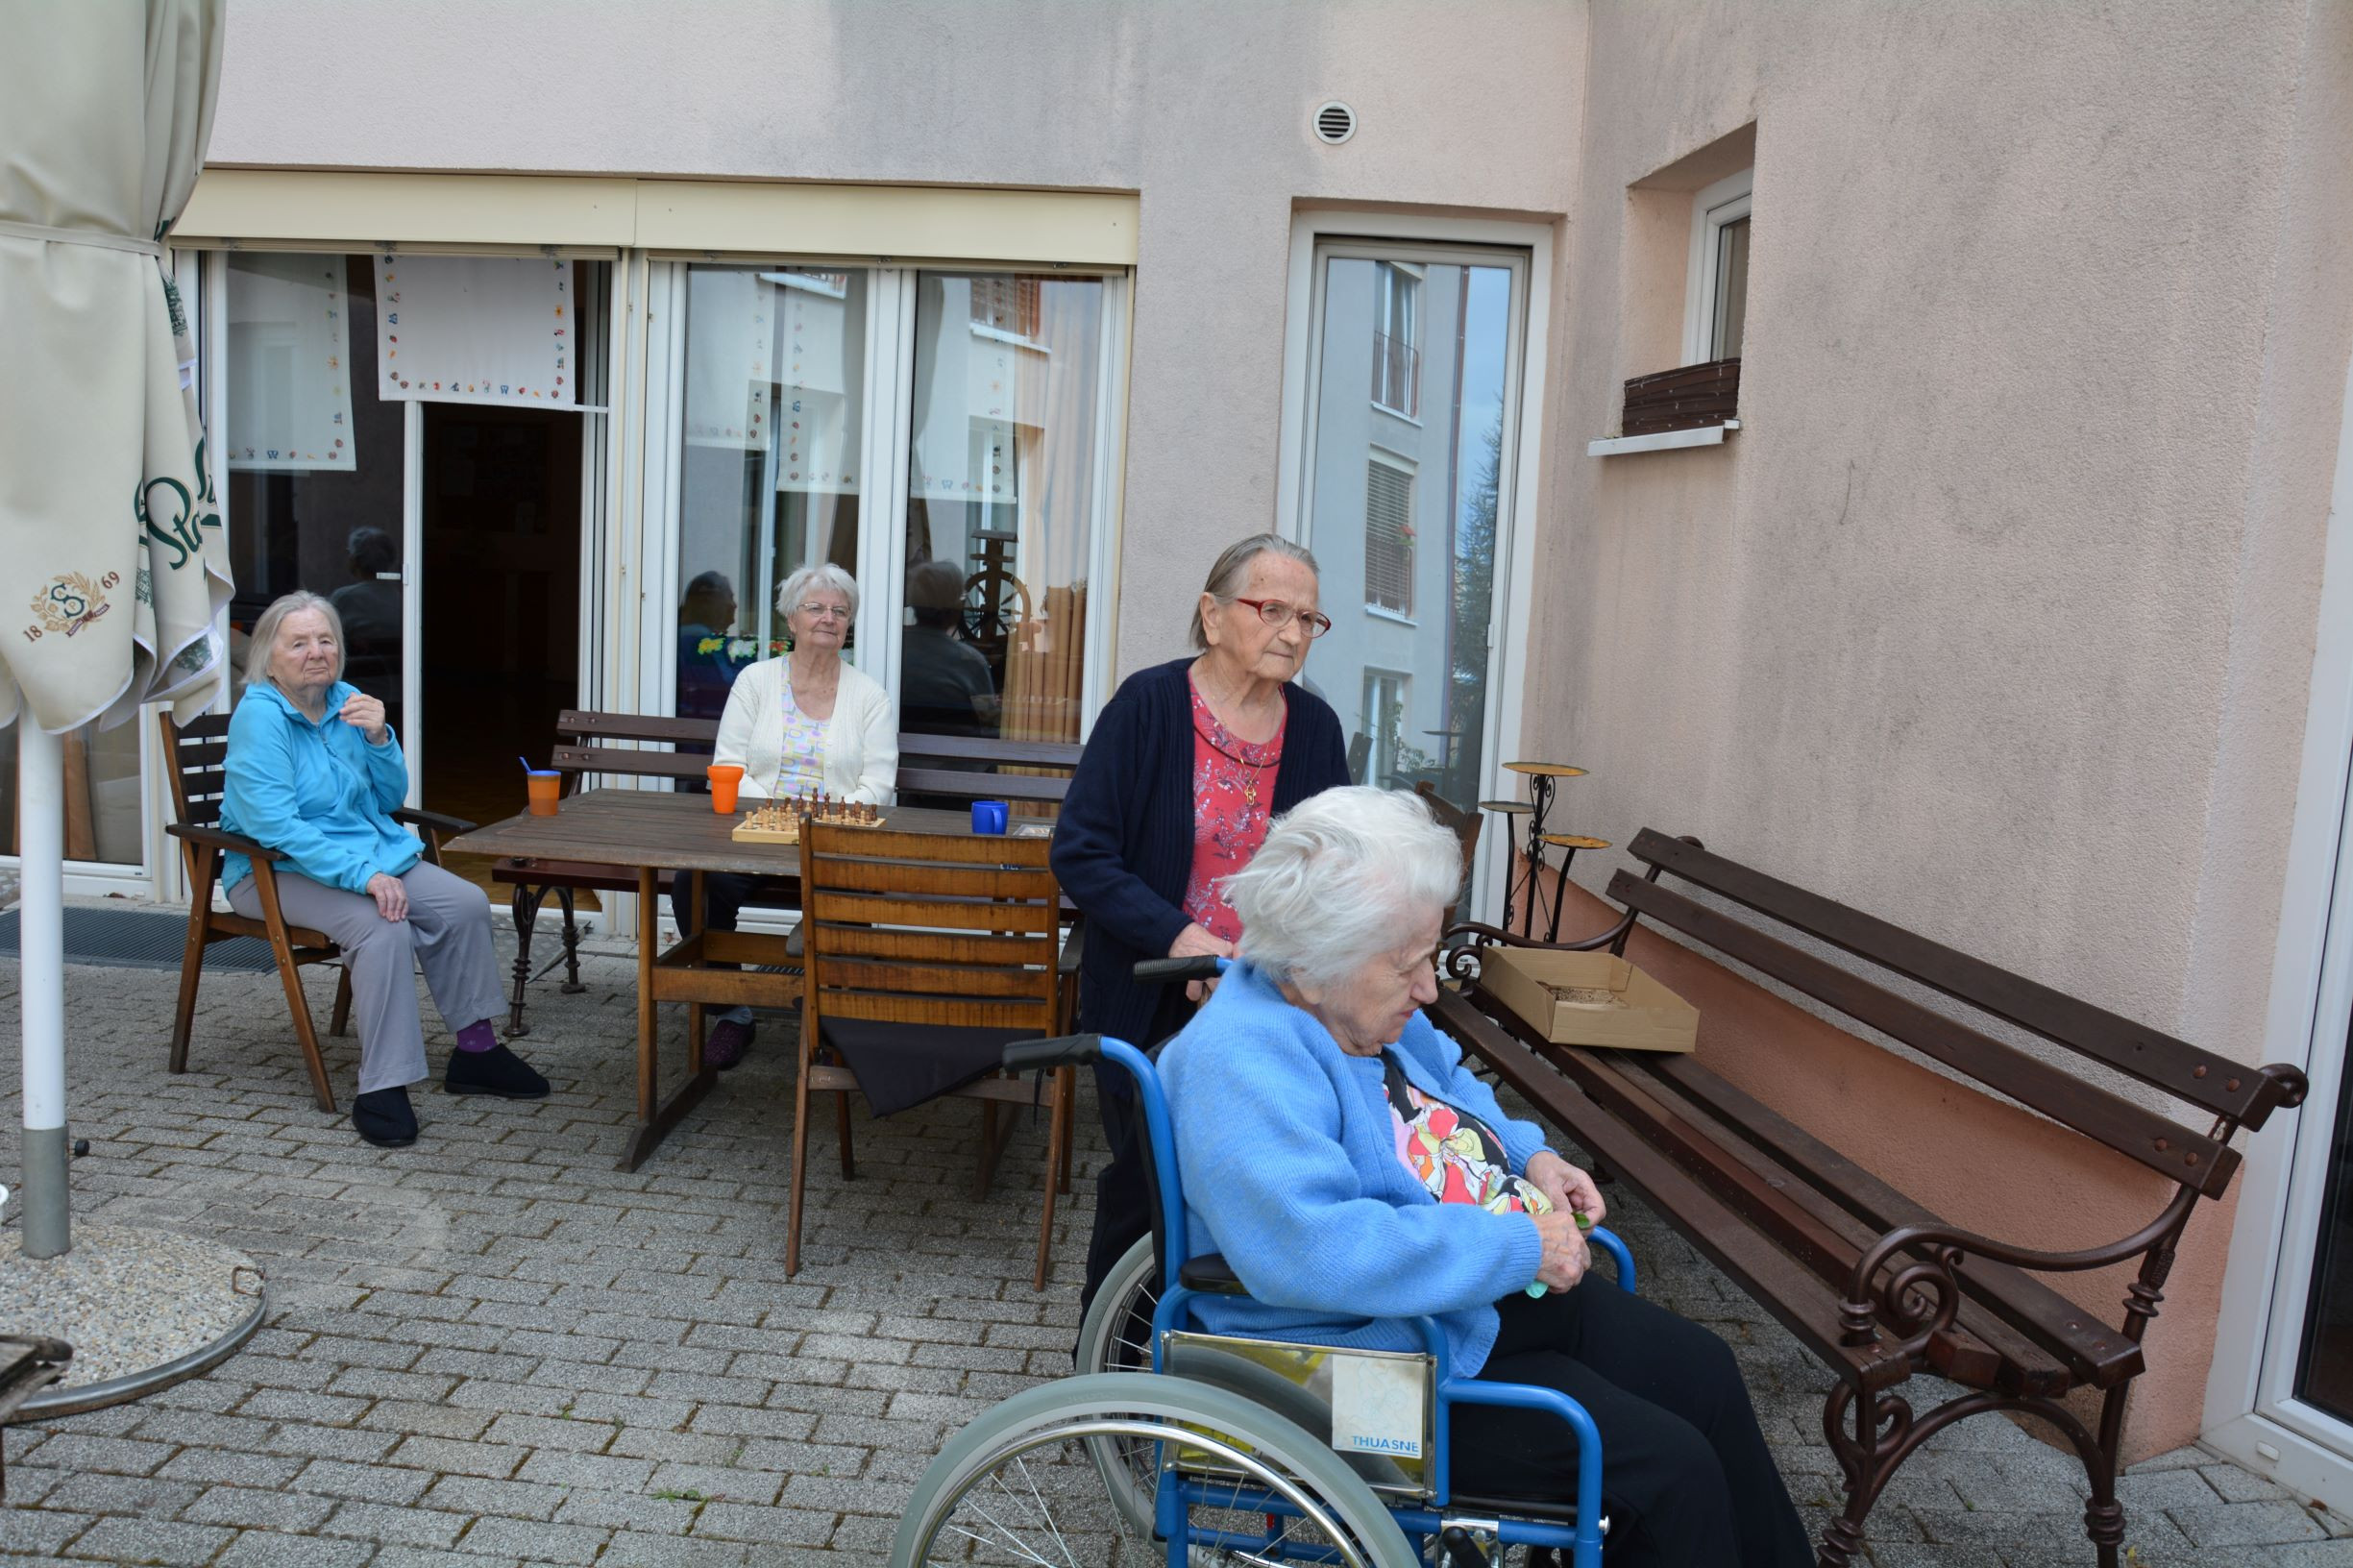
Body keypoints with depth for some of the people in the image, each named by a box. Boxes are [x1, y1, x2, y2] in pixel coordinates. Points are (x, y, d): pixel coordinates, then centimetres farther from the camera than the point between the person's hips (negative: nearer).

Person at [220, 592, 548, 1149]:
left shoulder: (346, 701, 5)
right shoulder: (259, 715, -14)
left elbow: (389, 799, 8)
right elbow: (273, 824, -25)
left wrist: (379, 737, -11)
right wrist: (362, 874, -31)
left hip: (370, 851, 7)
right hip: (277, 870, -7)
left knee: (465, 904, -10)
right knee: (383, 925, -31)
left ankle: (476, 1050, 3)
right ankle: (381, 1090, -28)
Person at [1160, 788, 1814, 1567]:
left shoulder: (1370, 1008, 2)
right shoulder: (1242, 1061, -28)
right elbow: (1312, 1249, -40)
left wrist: (1530, 1156, 3)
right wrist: (1518, 1247, -30)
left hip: (1499, 1291, 10)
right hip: (1390, 1357, -10)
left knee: (1704, 1374, 14)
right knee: (1674, 1470, -13)